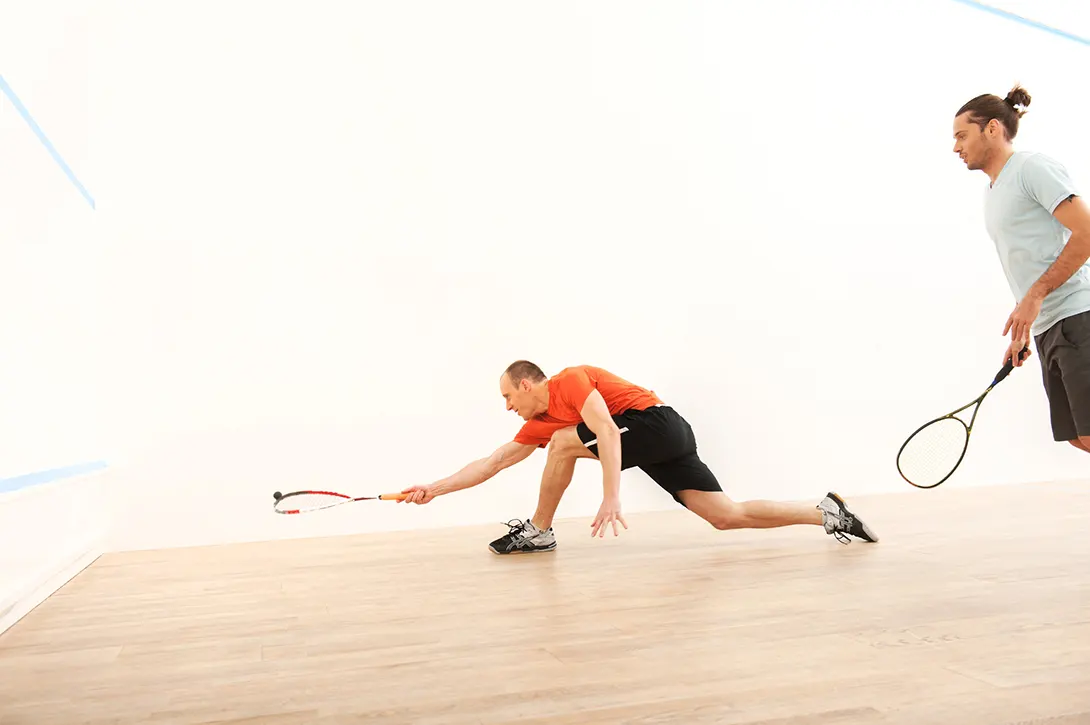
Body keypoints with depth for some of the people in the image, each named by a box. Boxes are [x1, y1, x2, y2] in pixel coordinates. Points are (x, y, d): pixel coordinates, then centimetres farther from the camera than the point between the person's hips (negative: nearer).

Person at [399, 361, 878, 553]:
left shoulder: (570, 381, -8)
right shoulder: (539, 423, 18)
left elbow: (607, 432, -23)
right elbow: (491, 464, 19)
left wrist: (611, 498, -32)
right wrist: (433, 489, 16)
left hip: (658, 423, -9)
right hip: (665, 443, 9)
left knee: (563, 442, -12)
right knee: (728, 517, 3)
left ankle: (538, 531, 1)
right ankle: (827, 513, 6)